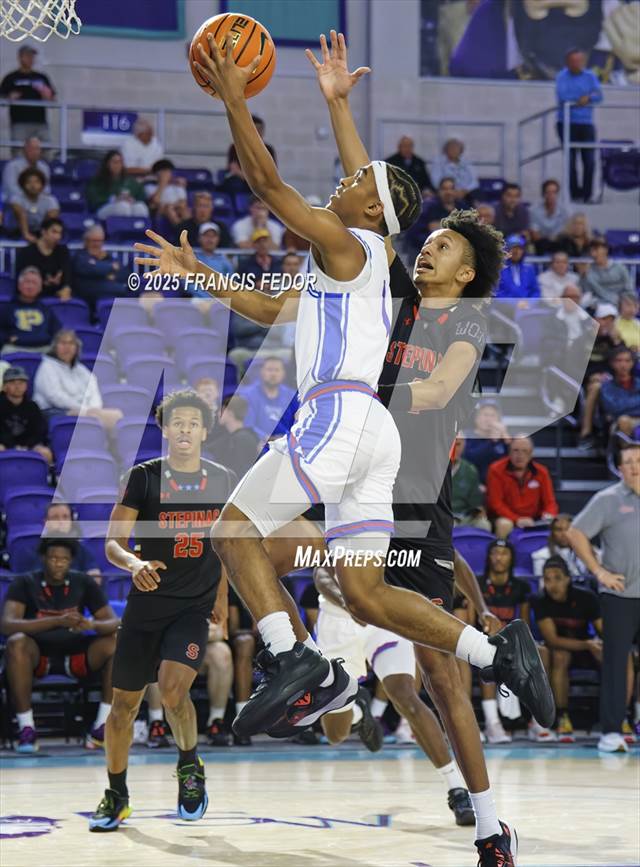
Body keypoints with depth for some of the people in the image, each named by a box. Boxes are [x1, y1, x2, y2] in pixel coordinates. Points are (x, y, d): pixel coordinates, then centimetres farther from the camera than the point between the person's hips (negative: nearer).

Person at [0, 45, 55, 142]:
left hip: (41, 123, 4)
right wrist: (10, 98, -15)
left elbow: (52, 100, 16)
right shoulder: (11, 78, 6)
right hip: (20, 123, -4)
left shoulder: (42, 77, 16)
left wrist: (47, 95, -5)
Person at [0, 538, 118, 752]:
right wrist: (58, 621, -34)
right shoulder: (24, 583, -6)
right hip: (37, 655, -2)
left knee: (116, 642, -22)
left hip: (75, 655, 3)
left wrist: (93, 625, -31)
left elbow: (113, 622, -5)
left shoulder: (83, 583, 1)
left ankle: (102, 726, -21)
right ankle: (26, 728, -30)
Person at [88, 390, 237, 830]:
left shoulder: (224, 481, 4)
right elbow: (113, 542, -7)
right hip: (147, 601, 0)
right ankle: (117, 797, 23)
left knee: (173, 687, -23)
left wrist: (222, 593, 15)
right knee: (124, 704, 5)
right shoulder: (143, 477, -3)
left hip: (197, 605, 0)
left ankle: (190, 765, 5)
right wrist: (133, 563, -27)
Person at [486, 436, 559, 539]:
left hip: (534, 519, 3)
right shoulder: (496, 470, -7)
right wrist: (517, 519, -23)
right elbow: (495, 503, -11)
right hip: (507, 517, -3)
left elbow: (549, 502, 6)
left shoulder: (541, 472, 3)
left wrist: (548, 516, -18)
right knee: (505, 525, -36)